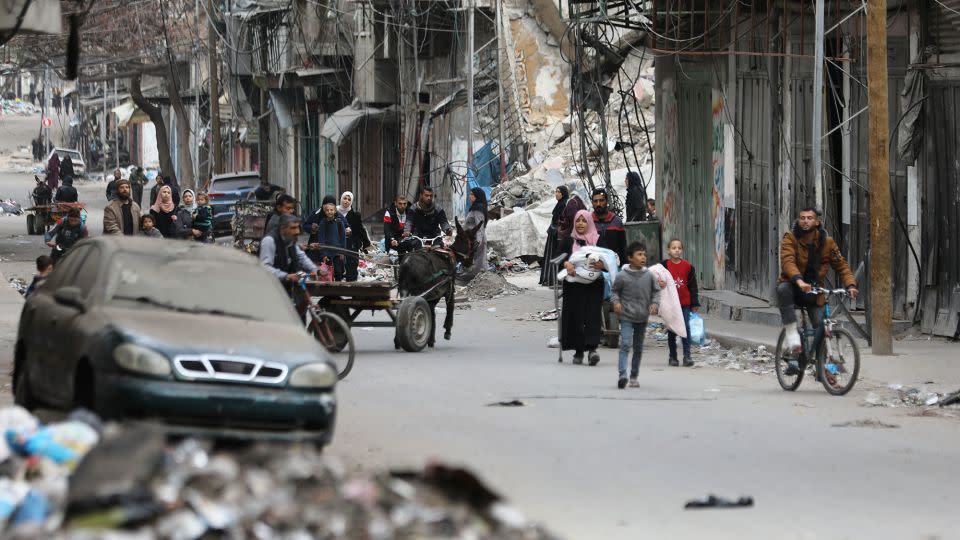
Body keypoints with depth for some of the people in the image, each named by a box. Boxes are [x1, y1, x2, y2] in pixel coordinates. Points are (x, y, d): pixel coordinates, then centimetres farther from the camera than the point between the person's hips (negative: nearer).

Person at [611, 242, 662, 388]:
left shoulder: (649, 275, -1)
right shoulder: (622, 276, -9)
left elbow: (656, 291, 10)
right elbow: (614, 290, 3)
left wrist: (654, 303, -6)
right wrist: (616, 302, -13)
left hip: (642, 317, 4)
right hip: (626, 317, -4)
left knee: (638, 348, 12)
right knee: (625, 345, -18)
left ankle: (634, 376, 23)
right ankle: (622, 374, -25)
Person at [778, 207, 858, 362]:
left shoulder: (827, 242, 1)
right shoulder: (790, 239, -8)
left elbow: (841, 265, 3)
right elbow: (787, 261, -24)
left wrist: (850, 285, -15)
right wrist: (799, 281, -43)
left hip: (814, 293, 2)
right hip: (794, 286, -2)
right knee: (783, 288, -37)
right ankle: (791, 331, -34)